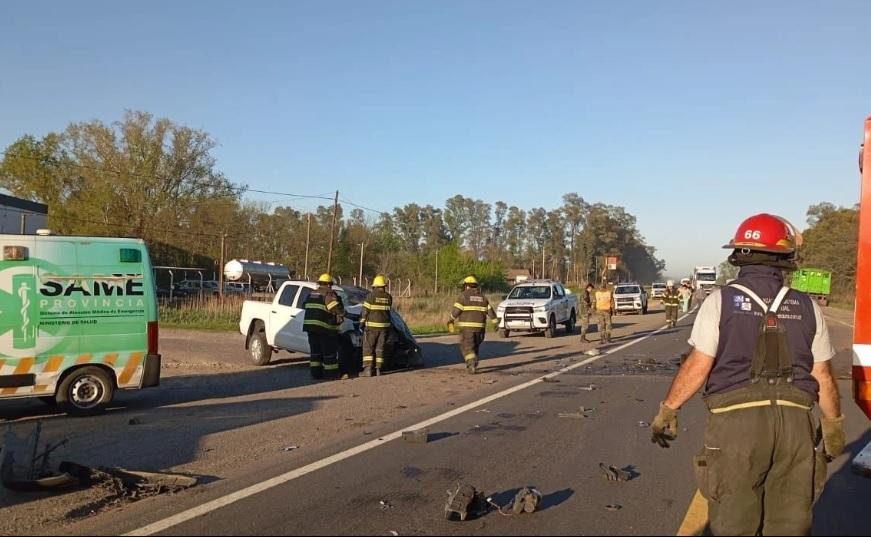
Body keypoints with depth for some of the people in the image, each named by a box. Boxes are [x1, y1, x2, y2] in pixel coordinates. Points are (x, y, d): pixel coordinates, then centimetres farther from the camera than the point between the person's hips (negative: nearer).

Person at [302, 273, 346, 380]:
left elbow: (304, 306, 26)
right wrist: (341, 315, 1)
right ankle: (331, 374, 6)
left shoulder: (312, 293, 18)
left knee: (315, 351, 14)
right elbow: (336, 308, -17)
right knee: (329, 352, 2)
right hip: (324, 327, -7)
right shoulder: (328, 294, -8)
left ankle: (316, 373, 14)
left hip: (310, 325, 7)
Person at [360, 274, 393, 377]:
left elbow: (365, 311, -7)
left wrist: (362, 322, 3)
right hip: (384, 325, 4)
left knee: (368, 347, 2)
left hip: (372, 325, -4)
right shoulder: (388, 297, 4)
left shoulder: (371, 296, -9)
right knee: (379, 348, 11)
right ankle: (378, 369, 9)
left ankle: (368, 369, -6)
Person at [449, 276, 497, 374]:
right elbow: (490, 311, 6)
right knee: (475, 346, 20)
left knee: (467, 348, -3)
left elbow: (455, 311, -10)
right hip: (479, 327, 5)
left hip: (467, 327, -5)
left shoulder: (463, 296, -5)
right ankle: (472, 364, 27)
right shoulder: (482, 297, 10)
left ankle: (472, 366, -17)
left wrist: (451, 320, 4)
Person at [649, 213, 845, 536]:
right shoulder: (807, 308, 5)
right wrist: (833, 426, 22)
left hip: (736, 421, -3)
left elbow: (698, 366, -7)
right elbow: (823, 377, 8)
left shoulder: (721, 301, -3)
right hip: (795, 423, 3)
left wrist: (667, 411, 3)